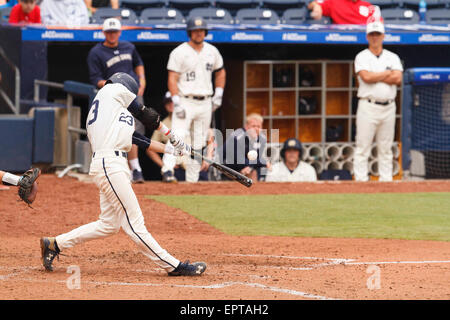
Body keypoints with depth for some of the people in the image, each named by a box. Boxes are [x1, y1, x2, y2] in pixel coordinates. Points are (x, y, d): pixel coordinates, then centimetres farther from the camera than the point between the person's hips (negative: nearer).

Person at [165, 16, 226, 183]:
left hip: (205, 104, 5)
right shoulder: (179, 52, -5)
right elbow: (172, 79, -10)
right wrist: (177, 103, -19)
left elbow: (220, 72, 25)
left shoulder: (212, 51, 10)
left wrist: (218, 95, 13)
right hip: (185, 101, -5)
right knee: (177, 137, -22)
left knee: (199, 143, 7)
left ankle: (192, 180, 12)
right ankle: (167, 169, -34)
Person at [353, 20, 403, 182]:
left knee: (385, 149, 7)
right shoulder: (362, 57, 2)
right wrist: (388, 74, -5)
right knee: (362, 148, -6)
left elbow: (398, 79, -5)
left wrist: (374, 76, -8)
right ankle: (361, 181, -6)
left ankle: (386, 181, 9)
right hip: (368, 106, -3)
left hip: (388, 107, 3)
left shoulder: (393, 57, 11)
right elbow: (366, 77, -15)